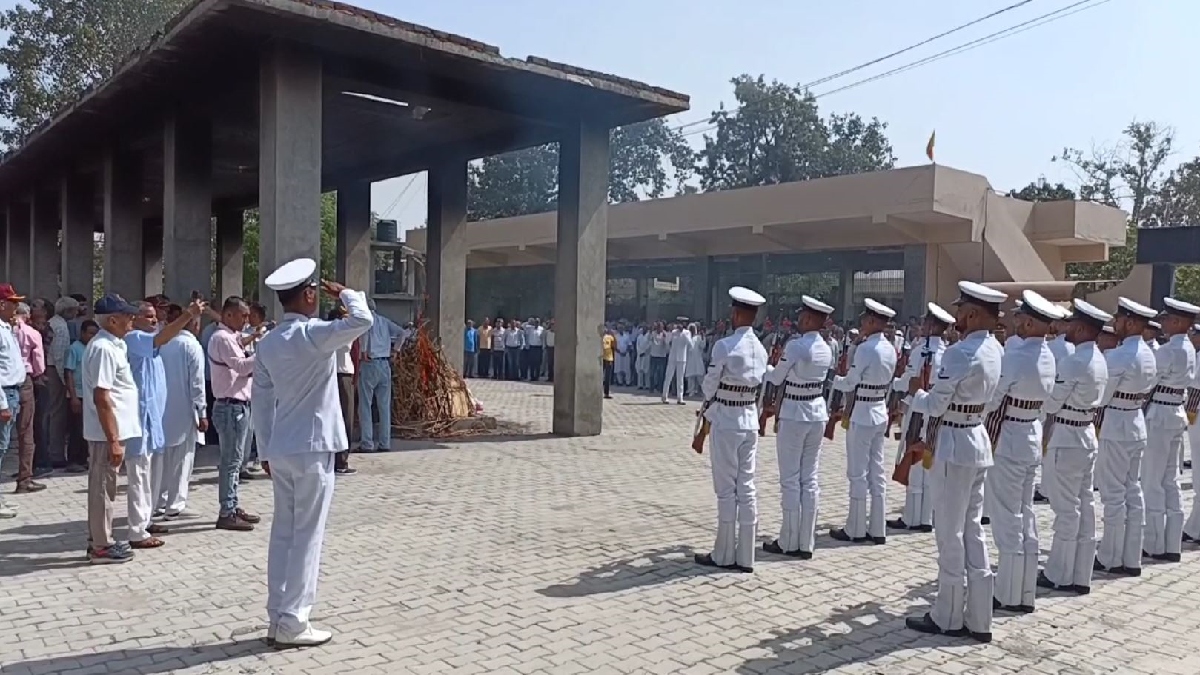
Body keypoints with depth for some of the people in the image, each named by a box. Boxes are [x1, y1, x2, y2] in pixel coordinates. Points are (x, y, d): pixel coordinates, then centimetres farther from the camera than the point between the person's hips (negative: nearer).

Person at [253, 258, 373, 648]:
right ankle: (292, 624, 5)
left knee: (282, 534, 12)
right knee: (306, 537, 0)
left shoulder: (268, 342, 9)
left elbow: (261, 401, 12)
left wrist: (266, 451, 18)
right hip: (312, 450, -7)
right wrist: (346, 293, -8)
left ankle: (277, 619, 18)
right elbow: (362, 321, -28)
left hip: (280, 451, 8)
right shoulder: (313, 334, -14)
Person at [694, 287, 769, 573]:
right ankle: (745, 557, 15)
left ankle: (724, 555, 10)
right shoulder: (761, 349, 5)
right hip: (750, 422, 6)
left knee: (726, 490, 2)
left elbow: (709, 385, -8)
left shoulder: (724, 346, -16)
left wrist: (707, 407, 15)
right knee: (746, 488, 9)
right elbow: (758, 388, 10)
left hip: (725, 423, -6)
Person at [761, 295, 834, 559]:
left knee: (790, 481, 2)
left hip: (794, 416, -7)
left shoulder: (795, 346, -18)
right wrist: (778, 407, 17)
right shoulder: (826, 349, 5)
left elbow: (776, 379, -6)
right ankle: (806, 543, 14)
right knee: (810, 480, 9)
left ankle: (789, 543, 8)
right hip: (818, 414, 7)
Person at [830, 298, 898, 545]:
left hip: (862, 415, -8)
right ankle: (877, 529, 17)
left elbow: (849, 383, -14)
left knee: (858, 474, 1)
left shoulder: (865, 348, -18)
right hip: (880, 413, 8)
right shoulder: (890, 348, 7)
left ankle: (855, 529, 9)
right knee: (876, 472, 12)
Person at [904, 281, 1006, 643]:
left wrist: (914, 394, 4)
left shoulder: (960, 353, -21)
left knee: (950, 534, 3)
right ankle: (977, 619, 20)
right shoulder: (995, 350, 6)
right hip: (978, 441, 9)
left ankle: (948, 618, 15)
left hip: (954, 446, -9)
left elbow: (935, 404, -16)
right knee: (973, 530, 14)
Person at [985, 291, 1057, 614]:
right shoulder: (1046, 356, 4)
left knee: (1007, 520, 1)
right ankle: (1025, 593, 24)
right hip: (1032, 436, 8)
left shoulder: (1016, 355, -22)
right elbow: (1045, 397, 6)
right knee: (1025, 516, 15)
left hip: (1008, 439, -8)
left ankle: (1009, 596, 10)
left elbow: (991, 401, -17)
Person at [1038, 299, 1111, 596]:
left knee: (1066, 509, 0)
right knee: (1084, 507, 11)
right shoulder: (1099, 360, 8)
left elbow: (1051, 403, -16)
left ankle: (1059, 576, 10)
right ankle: (1080, 576, 18)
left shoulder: (1074, 362, -20)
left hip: (1066, 440, -9)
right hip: (1087, 436, 9)